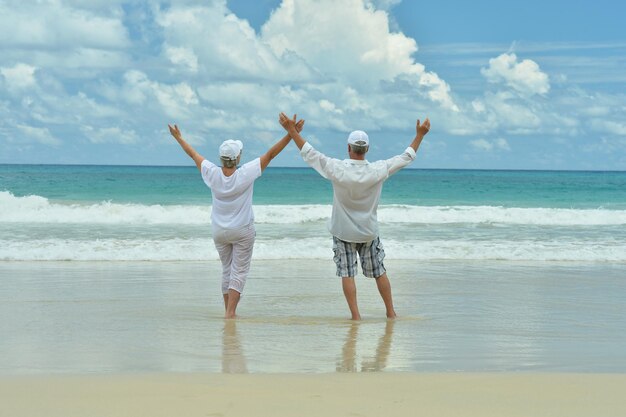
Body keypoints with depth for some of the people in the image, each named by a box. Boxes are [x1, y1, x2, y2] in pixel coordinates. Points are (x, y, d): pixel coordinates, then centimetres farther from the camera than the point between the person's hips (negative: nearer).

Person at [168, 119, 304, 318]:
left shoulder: (212, 174, -13)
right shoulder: (245, 174, -21)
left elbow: (194, 154, 2)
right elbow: (270, 154, -19)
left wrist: (178, 137, 17)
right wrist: (291, 134, -16)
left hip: (219, 231, 4)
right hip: (243, 231, -4)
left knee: (227, 270, 16)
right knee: (239, 272, 1)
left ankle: (228, 311, 21)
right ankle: (230, 312, -7)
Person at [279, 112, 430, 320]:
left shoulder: (338, 169, -19)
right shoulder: (378, 170, -14)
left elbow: (310, 154, -13)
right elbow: (406, 157, -3)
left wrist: (292, 130, -7)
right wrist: (419, 135, 7)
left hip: (343, 232, -2)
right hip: (369, 232, 2)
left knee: (347, 274, 4)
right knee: (379, 272, 13)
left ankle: (355, 315, 0)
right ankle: (391, 312, 19)